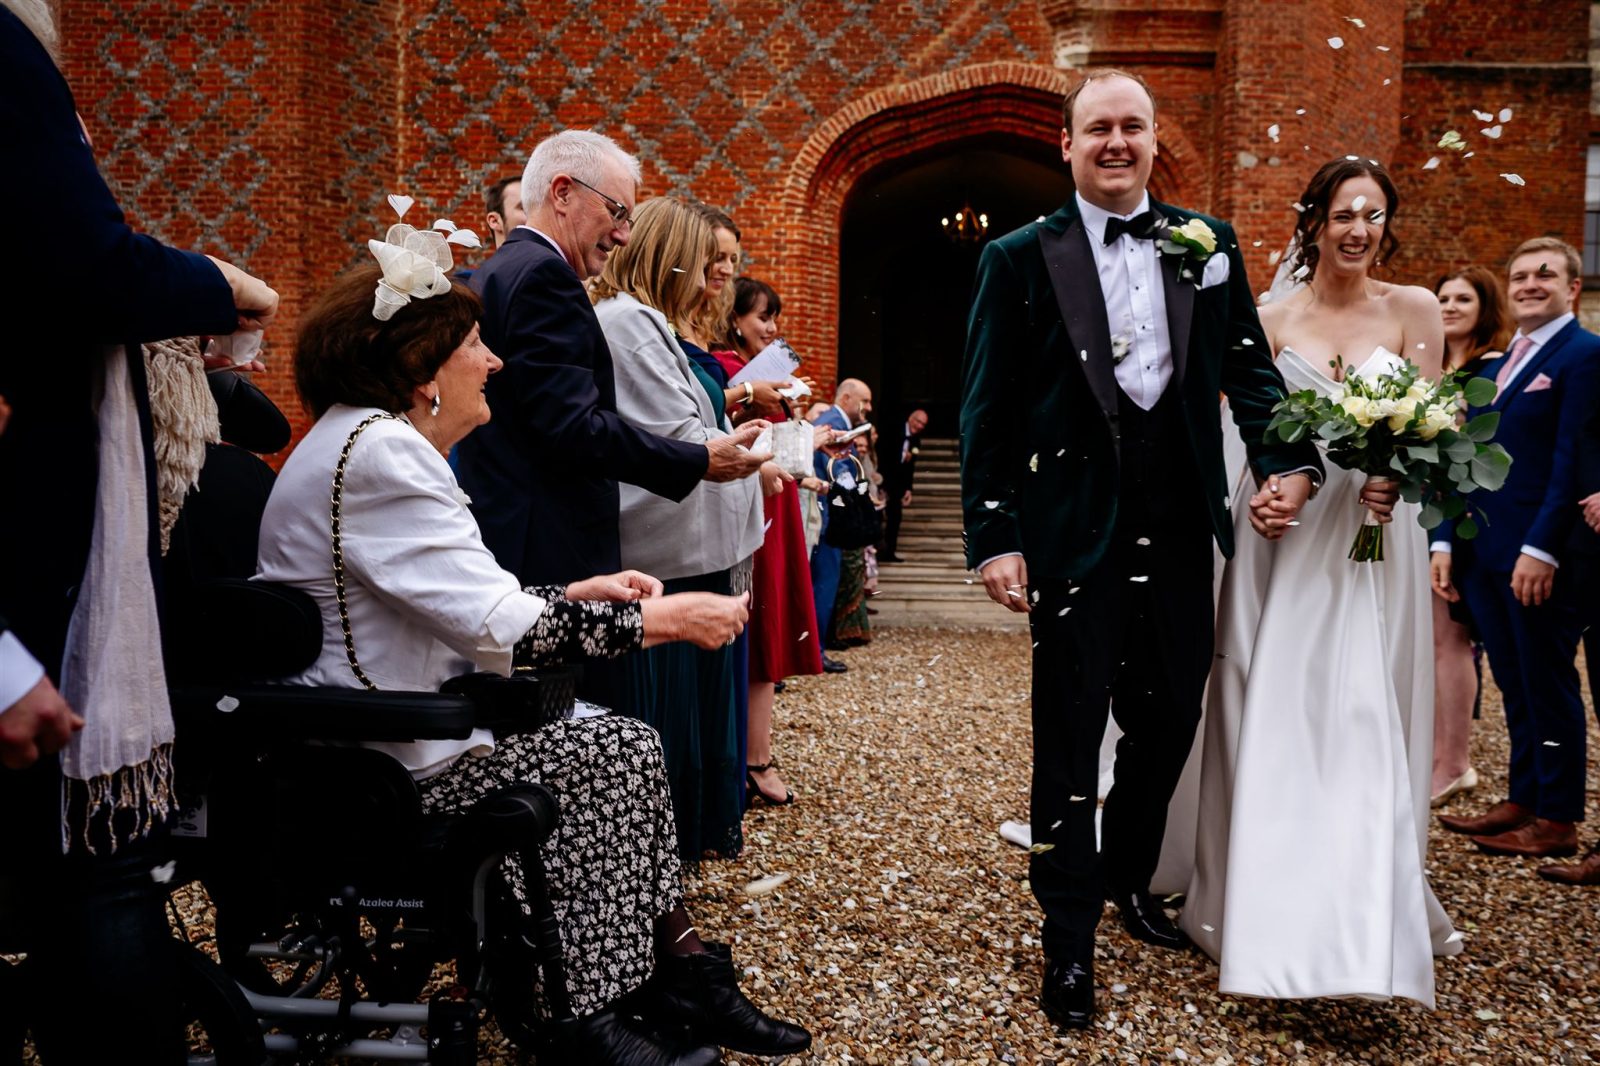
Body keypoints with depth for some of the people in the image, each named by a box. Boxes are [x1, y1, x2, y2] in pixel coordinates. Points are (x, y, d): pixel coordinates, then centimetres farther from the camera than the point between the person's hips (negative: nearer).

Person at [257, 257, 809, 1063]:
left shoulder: (381, 439, 13)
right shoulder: (375, 451, -21)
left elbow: (459, 608, 12)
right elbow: (495, 629, -26)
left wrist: (573, 595, 2)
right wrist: (657, 619, -18)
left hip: (398, 719, 10)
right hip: (376, 760, -10)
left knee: (626, 745, -1)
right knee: (613, 754, -10)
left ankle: (680, 970, 4)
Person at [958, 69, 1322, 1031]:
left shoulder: (1210, 245, 9)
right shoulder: (1020, 258, -1)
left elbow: (1252, 370, 10)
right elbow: (988, 411, -4)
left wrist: (1290, 461, -7)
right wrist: (994, 535, -10)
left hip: (1180, 531, 4)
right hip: (1075, 535, -4)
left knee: (1171, 719, 14)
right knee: (1071, 734, 3)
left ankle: (1129, 877, 39)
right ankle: (1070, 935, 17)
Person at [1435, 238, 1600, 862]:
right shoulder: (1495, 366, 18)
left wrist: (1542, 549, -21)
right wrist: (1446, 539, 10)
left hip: (1542, 558, -7)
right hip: (1483, 554, 7)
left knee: (1548, 687, 2)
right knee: (1513, 685, 13)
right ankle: (1523, 799, 23)